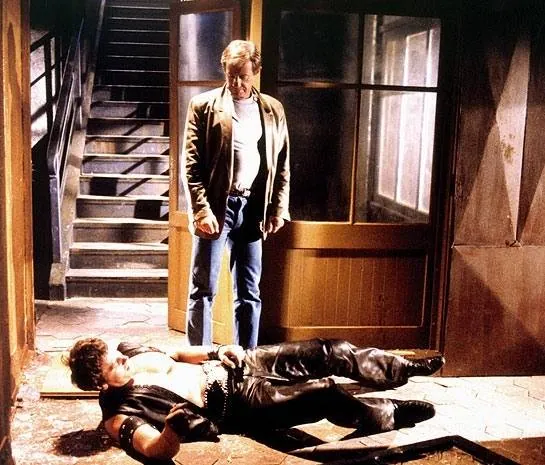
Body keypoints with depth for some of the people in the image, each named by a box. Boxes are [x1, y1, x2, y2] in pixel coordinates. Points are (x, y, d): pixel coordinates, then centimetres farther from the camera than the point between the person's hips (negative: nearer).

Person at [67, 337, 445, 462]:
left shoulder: (129, 350, 3)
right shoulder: (118, 411, -17)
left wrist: (216, 351, 1)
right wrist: (176, 427, -52)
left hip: (229, 367, 7)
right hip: (239, 403, -7)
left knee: (330, 353, 3)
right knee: (327, 394, -18)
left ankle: (406, 368, 23)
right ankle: (393, 415, 10)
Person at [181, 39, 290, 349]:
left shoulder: (273, 110, 10)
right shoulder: (204, 106, 1)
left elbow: (282, 165, 12)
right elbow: (192, 164, -3)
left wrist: (279, 210, 3)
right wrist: (201, 210, -12)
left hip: (252, 208, 3)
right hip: (215, 207, -3)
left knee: (249, 292, 9)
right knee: (204, 289, 1)